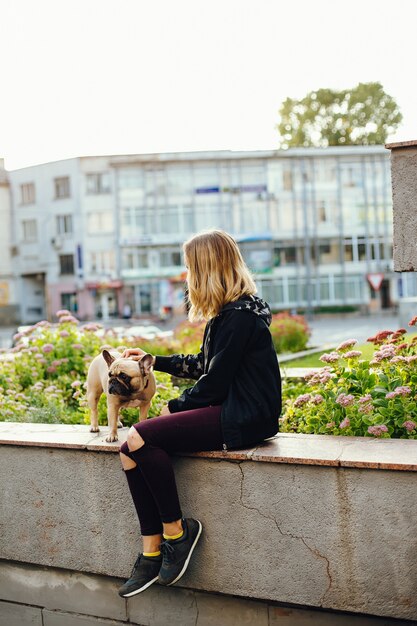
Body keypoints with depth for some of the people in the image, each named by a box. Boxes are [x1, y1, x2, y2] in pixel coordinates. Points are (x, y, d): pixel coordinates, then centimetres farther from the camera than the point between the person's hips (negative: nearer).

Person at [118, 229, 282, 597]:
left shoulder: (239, 315, -15)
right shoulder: (229, 311, 16)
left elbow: (214, 383, -17)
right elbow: (203, 365, 27)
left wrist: (175, 408, -2)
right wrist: (154, 361, 34)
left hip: (243, 418, -10)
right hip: (229, 411, 10)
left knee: (141, 438, -22)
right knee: (131, 452, -5)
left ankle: (176, 531, -6)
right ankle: (152, 553, -3)